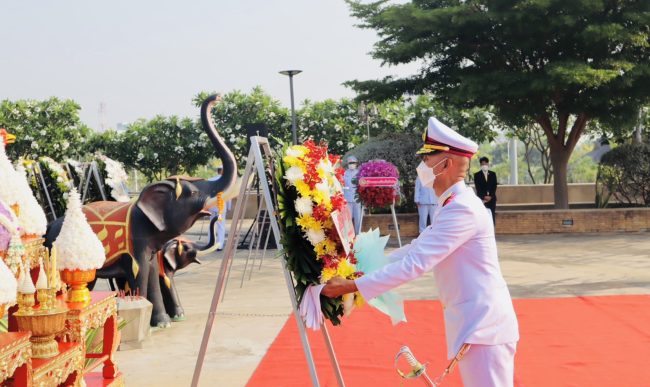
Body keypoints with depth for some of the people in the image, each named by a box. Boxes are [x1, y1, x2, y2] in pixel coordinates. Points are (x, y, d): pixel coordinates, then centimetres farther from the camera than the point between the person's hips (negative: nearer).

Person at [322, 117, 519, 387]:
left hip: (482, 325, -10)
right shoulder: (454, 205, 14)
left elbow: (415, 263, -26)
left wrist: (351, 286, -22)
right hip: (476, 323, 10)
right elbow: (418, 248, 21)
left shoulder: (462, 208, -21)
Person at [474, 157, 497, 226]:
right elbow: (478, 188, -2)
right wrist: (484, 197, -12)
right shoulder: (477, 175, 5)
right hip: (481, 199, -2)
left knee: (492, 216, -2)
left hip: (491, 198, 2)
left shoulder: (493, 174, 12)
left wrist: (490, 196, -7)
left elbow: (494, 186, 5)